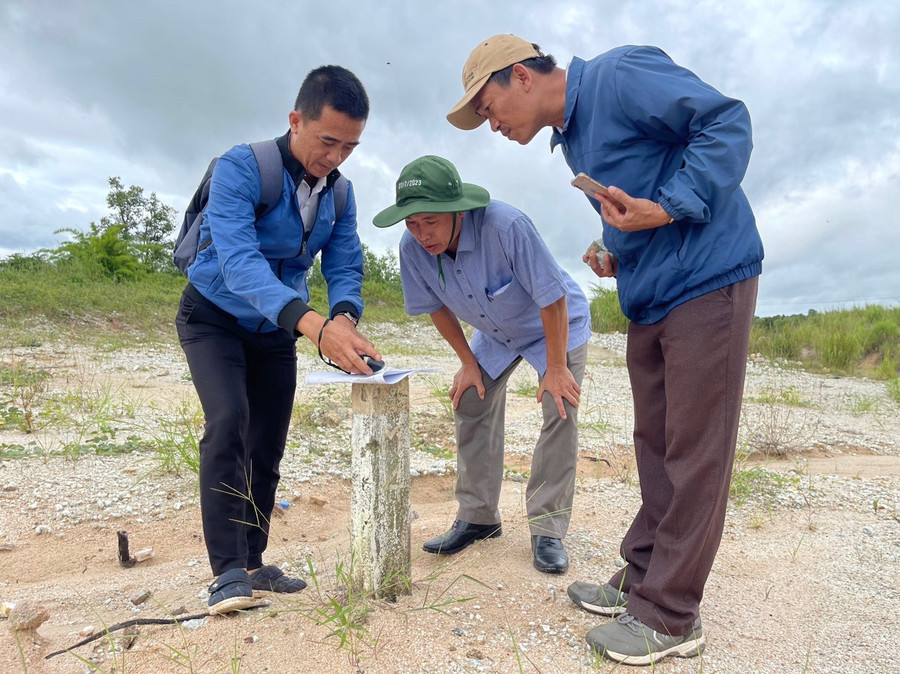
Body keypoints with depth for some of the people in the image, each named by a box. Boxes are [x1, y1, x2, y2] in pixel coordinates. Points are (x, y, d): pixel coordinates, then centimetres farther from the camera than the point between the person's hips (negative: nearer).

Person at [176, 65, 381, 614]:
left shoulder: (340, 193, -6)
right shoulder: (241, 168, -25)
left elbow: (345, 266, -10)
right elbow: (237, 259, -39)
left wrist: (344, 318, -34)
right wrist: (312, 322, -54)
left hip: (278, 331, 5)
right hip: (215, 318, -5)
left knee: (267, 447, 6)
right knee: (229, 421, -25)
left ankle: (252, 563, 20)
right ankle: (228, 572, -15)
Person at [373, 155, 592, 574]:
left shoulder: (505, 226, -40)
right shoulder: (413, 248, -24)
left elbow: (551, 298, -31)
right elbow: (436, 307, -6)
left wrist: (555, 368, -24)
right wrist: (468, 363, -3)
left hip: (557, 325, -4)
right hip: (495, 334, 5)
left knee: (560, 412, -15)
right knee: (470, 407, 2)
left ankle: (547, 530, -2)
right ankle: (478, 517, 17)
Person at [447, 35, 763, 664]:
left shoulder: (619, 75, -10)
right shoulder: (571, 138, 17)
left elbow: (726, 121, -14)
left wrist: (666, 210, -21)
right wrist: (619, 256, 7)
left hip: (706, 281, -9)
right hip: (650, 300, 9)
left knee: (694, 454, -2)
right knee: (657, 448, 13)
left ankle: (669, 617, 9)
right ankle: (642, 579, 27)